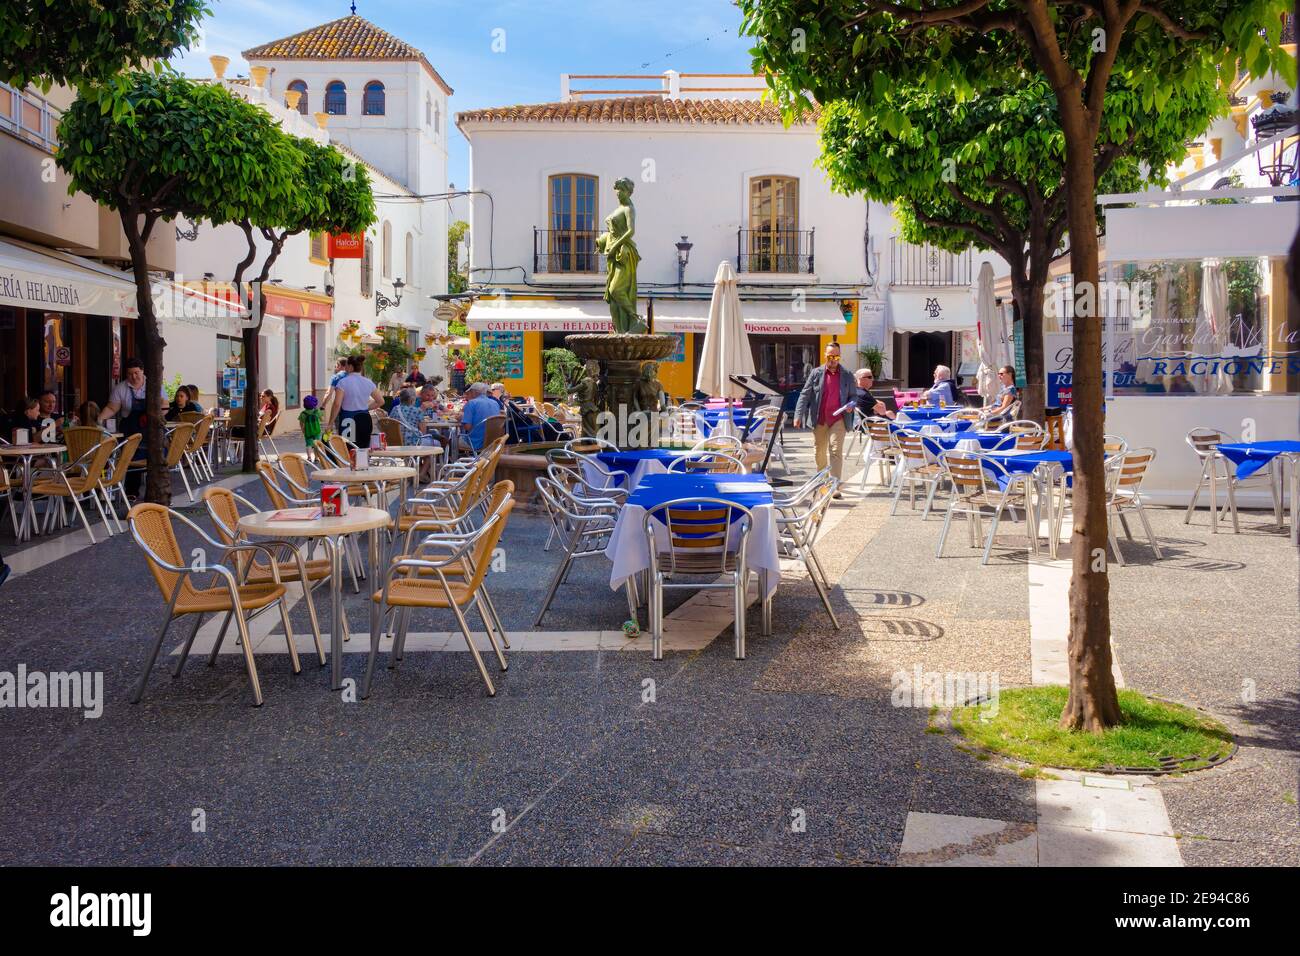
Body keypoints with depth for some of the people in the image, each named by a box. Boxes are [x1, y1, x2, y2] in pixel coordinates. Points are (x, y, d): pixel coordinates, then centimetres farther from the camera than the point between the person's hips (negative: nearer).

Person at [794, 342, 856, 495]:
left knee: (836, 451, -11)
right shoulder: (816, 373, 3)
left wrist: (850, 405, -8)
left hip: (837, 419, -1)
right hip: (819, 419, 1)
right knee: (819, 452, 13)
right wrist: (799, 415, -9)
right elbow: (805, 394, 0)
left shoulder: (846, 375, 6)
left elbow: (853, 395, 16)